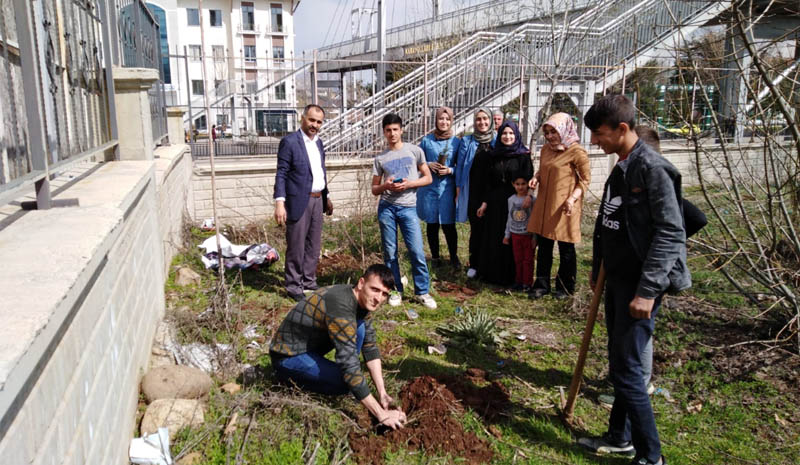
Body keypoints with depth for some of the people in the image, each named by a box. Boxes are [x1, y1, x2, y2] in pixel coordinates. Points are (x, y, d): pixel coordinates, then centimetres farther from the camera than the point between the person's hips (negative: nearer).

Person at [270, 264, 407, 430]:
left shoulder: (364, 301, -5)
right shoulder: (341, 307, -33)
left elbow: (370, 347, 2)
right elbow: (350, 368, -35)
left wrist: (382, 393, -6)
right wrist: (381, 415, -32)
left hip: (310, 344, 8)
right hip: (288, 356, -8)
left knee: (360, 328, -4)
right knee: (345, 381, -25)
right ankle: (292, 378, -4)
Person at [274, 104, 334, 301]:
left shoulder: (318, 143, 13)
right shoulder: (289, 142, -9)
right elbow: (281, 174, -11)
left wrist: (326, 197, 22)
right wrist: (279, 202, -19)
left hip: (317, 200, 7)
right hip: (299, 202, -7)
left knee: (314, 246, 13)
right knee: (296, 247, 0)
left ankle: (309, 281, 25)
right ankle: (294, 286, 12)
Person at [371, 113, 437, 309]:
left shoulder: (414, 151, 5)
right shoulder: (380, 159, 9)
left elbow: (428, 178, 7)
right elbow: (374, 189, 11)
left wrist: (409, 184, -10)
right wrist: (386, 186, -11)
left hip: (408, 207, -2)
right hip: (386, 207, 2)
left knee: (417, 251, -6)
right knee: (390, 252, 5)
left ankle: (421, 292, 7)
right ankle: (396, 290, 17)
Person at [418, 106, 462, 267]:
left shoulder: (456, 142, 3)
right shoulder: (427, 140, 3)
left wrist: (450, 170, -11)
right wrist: (429, 165, -8)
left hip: (447, 188, -1)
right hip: (429, 187, 1)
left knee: (448, 224, 0)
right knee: (432, 224, 8)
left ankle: (454, 256, 19)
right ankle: (435, 257, 24)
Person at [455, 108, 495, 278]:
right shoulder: (467, 141, 5)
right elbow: (460, 166, 6)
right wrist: (458, 191, 1)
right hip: (473, 192, -1)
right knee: (476, 228, 2)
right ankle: (474, 264, 14)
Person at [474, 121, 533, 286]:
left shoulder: (523, 155, -3)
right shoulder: (494, 156, 9)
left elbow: (527, 180, -8)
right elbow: (488, 181, 10)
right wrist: (485, 202, 5)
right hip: (495, 203, 4)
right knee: (494, 238, 9)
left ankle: (510, 276, 12)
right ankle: (492, 272, 20)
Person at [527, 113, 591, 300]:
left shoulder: (576, 151, -11)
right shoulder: (546, 148, 8)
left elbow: (585, 179, -7)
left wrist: (573, 198, -21)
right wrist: (536, 177, 1)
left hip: (563, 206, -6)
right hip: (545, 203, 6)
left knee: (566, 249, 8)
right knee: (543, 246, 12)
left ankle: (565, 287, 23)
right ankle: (542, 285, 24)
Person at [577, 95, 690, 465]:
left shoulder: (653, 169, -17)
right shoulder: (620, 169, 11)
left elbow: (671, 233, -22)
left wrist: (648, 290, -24)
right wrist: (597, 268, 21)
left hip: (639, 285, -9)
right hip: (617, 280, 9)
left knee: (626, 369, -4)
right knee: (618, 362, 16)